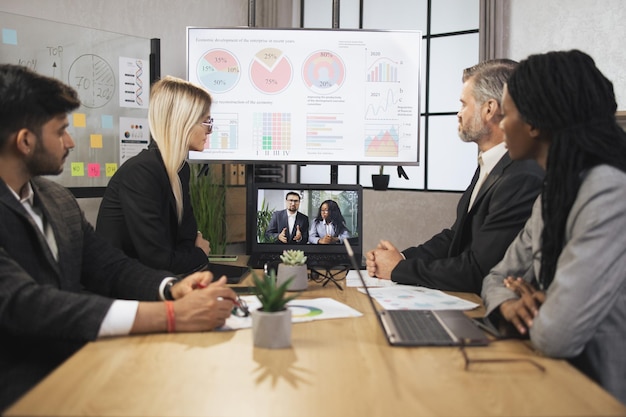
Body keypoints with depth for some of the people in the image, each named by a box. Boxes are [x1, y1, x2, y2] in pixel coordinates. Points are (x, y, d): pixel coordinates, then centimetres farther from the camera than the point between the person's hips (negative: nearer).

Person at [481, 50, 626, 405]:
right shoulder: (554, 192, 6)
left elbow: (556, 335, -30)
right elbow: (499, 277, 12)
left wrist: (530, 309, -8)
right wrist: (509, 305, -11)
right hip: (564, 380, 7)